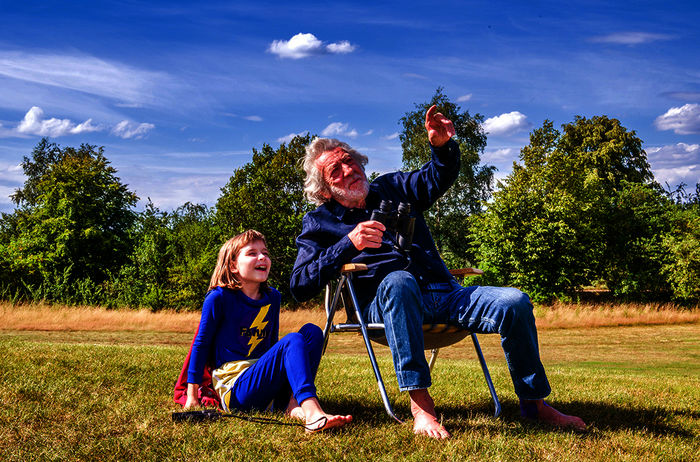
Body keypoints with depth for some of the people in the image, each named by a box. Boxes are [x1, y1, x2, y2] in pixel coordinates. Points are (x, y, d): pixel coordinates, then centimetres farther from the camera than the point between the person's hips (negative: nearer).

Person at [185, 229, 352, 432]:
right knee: (292, 341, -26)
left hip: (264, 380, 6)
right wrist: (192, 395, 2)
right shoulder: (219, 298, -5)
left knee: (312, 331, -9)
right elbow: (201, 343, 1)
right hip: (235, 391, -6)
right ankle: (312, 413, -48)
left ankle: (294, 404, -26)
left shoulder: (272, 297, 13)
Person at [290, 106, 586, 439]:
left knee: (515, 302, -19)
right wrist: (349, 244, -15)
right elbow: (299, 286, -3)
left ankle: (533, 403, 0)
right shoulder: (318, 224, 9)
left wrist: (444, 146, -3)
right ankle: (420, 404, -41)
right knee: (398, 280, -40)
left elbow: (441, 176, 22)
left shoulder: (392, 188, 21)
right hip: (383, 302, -4)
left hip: (441, 293, 4)